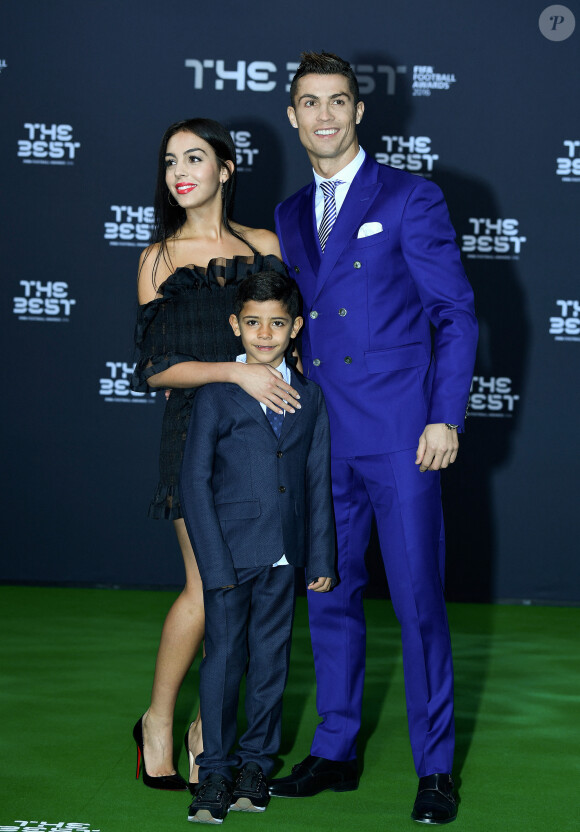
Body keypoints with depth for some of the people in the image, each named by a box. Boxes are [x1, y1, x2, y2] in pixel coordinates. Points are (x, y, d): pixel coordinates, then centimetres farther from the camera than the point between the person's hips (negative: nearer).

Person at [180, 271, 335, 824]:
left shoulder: (310, 397, 7)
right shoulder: (215, 397, -4)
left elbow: (318, 482, 9)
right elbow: (195, 481, -6)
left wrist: (322, 558, 6)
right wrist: (215, 562, -11)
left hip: (283, 556, 3)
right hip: (230, 552, -3)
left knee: (271, 658, 9)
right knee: (223, 657, -1)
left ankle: (256, 762, 21)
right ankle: (214, 771, 9)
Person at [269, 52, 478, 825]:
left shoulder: (410, 198, -1)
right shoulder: (289, 217, 15)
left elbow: (457, 313, -3)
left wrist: (447, 418, -11)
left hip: (400, 437, -5)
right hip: (322, 441, 5)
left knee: (419, 602, -2)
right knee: (331, 599, 11)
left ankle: (436, 768, 9)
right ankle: (335, 752, 23)